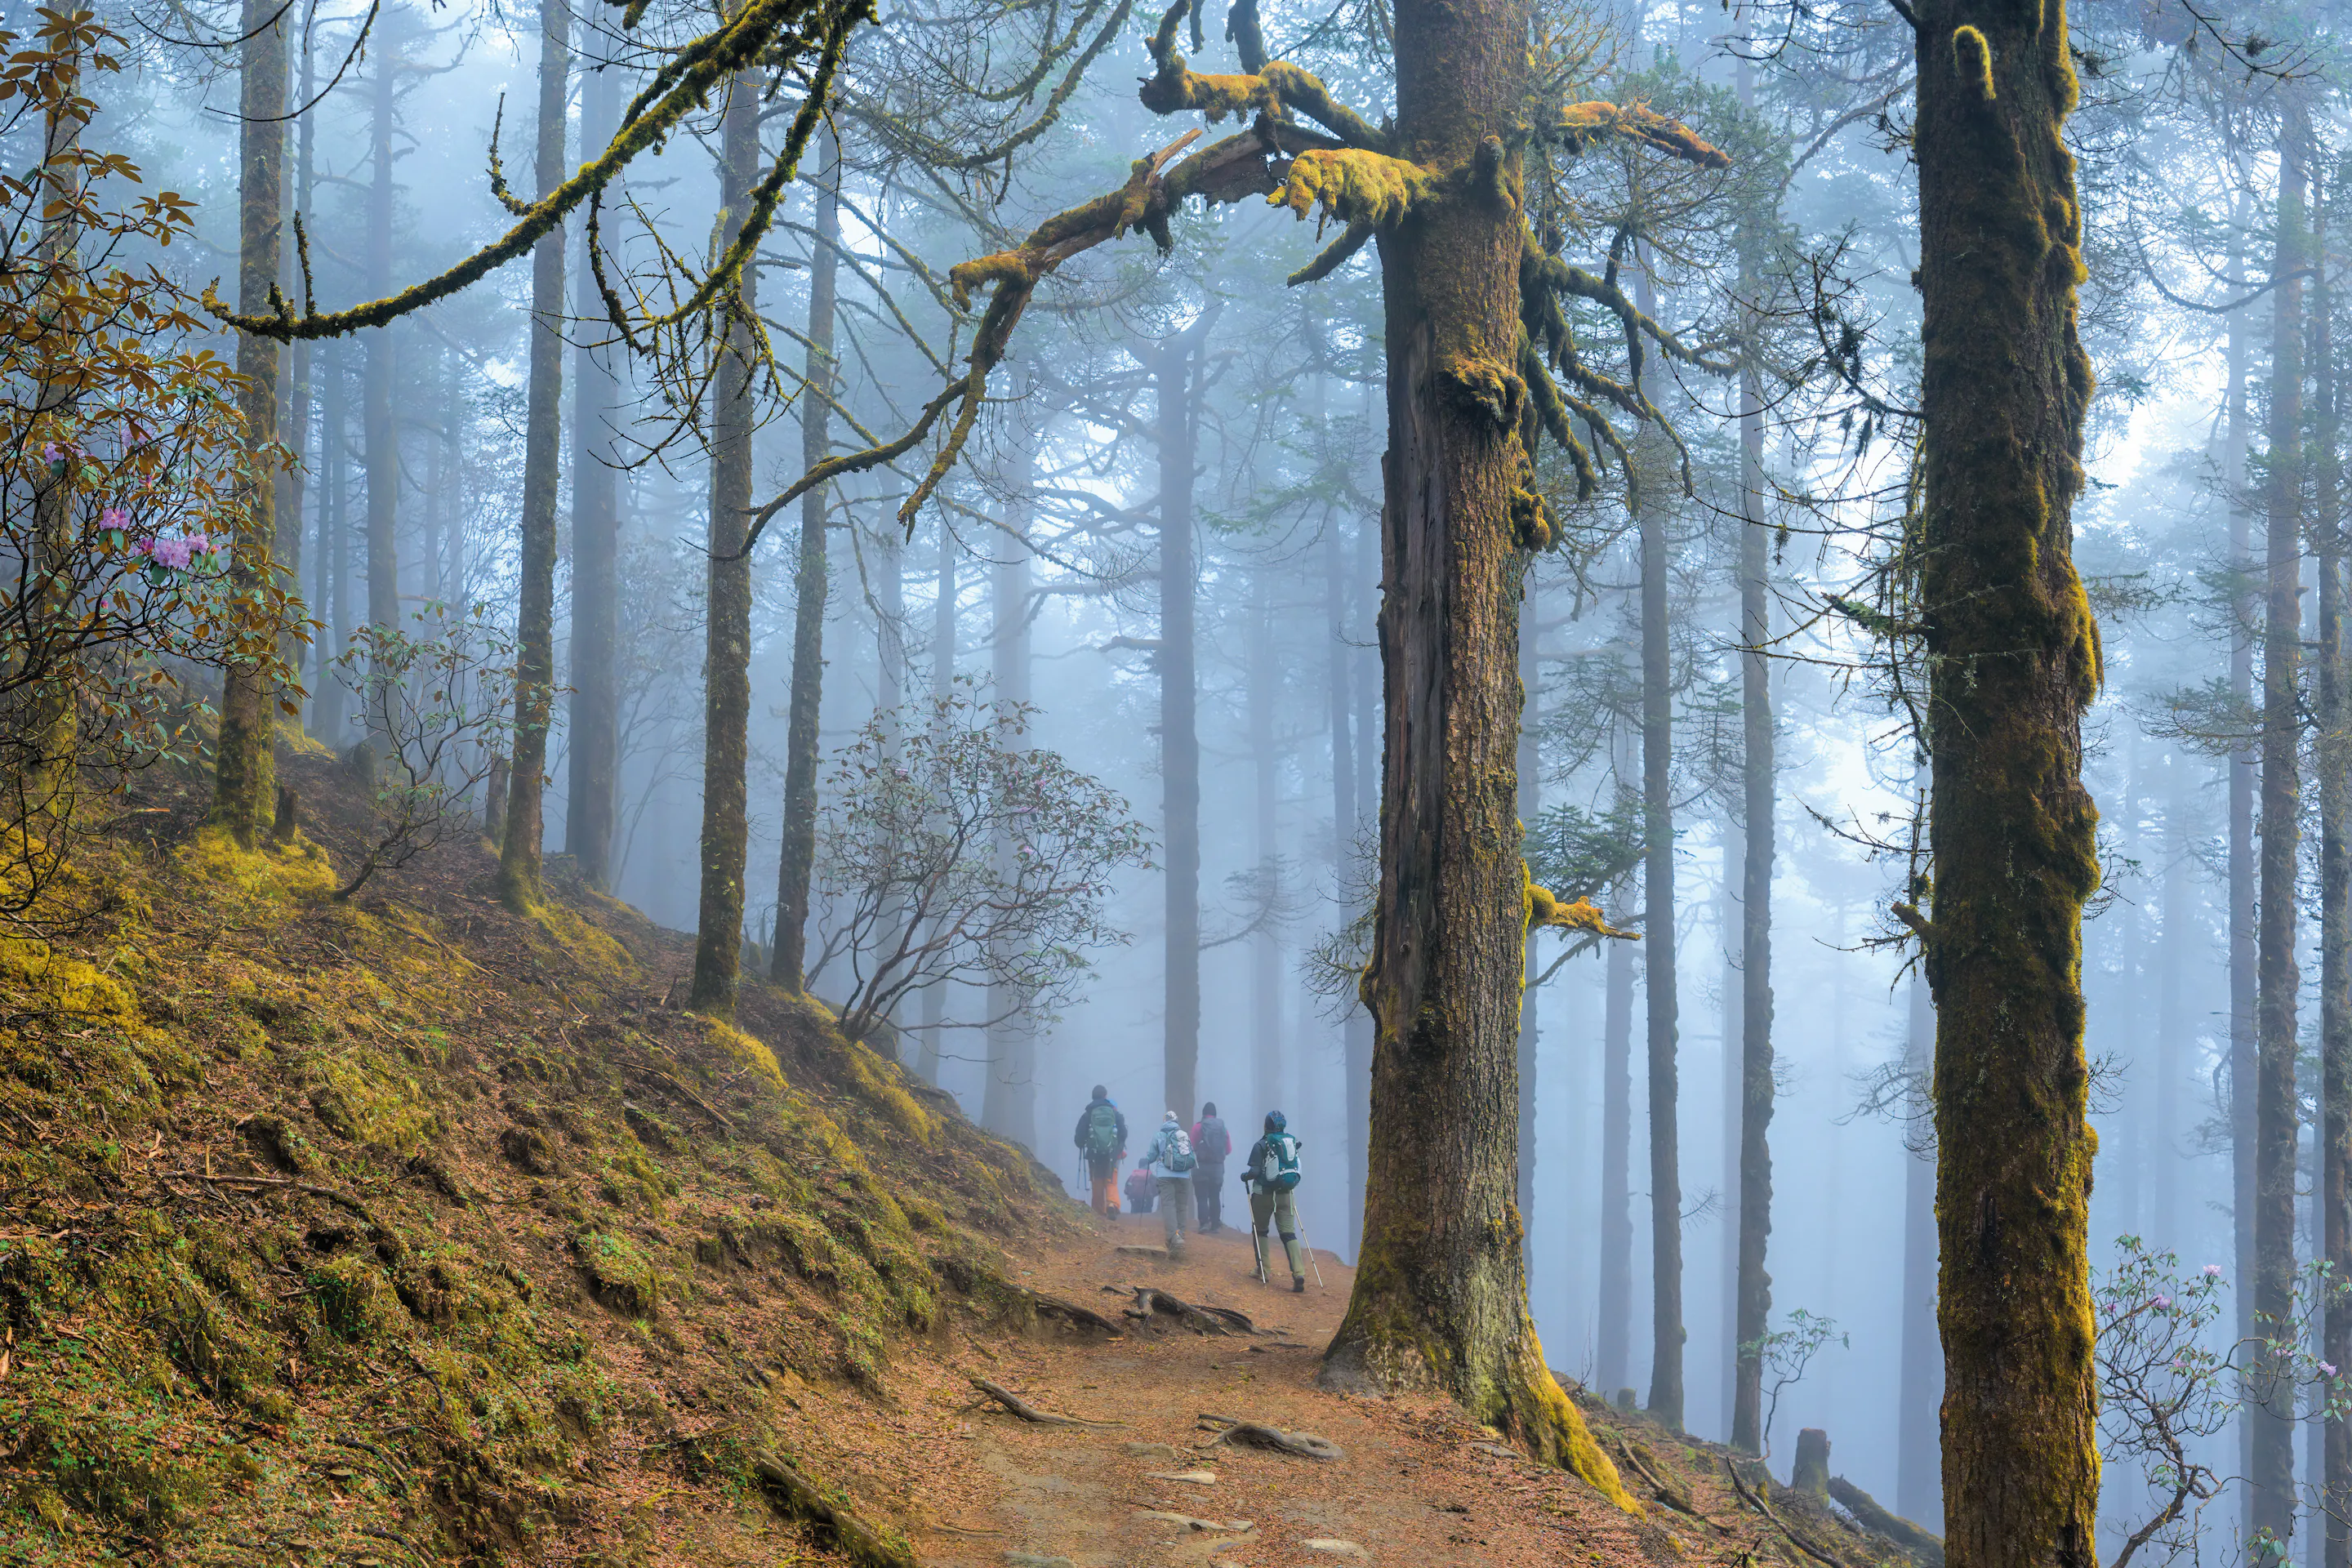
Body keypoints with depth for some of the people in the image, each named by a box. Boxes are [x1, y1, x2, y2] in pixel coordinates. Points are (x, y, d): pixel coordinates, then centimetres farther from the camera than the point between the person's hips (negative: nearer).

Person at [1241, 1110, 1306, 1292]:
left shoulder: (1261, 1145, -10)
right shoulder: (1293, 1143, 4)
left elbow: (1255, 1171, -14)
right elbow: (1297, 1169, 8)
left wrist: (1245, 1176, 6)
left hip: (1264, 1194, -3)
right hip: (1286, 1194, 3)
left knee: (1260, 1230, 16)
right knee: (1289, 1233, 0)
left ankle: (1263, 1270, 17)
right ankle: (1298, 1272, -16)